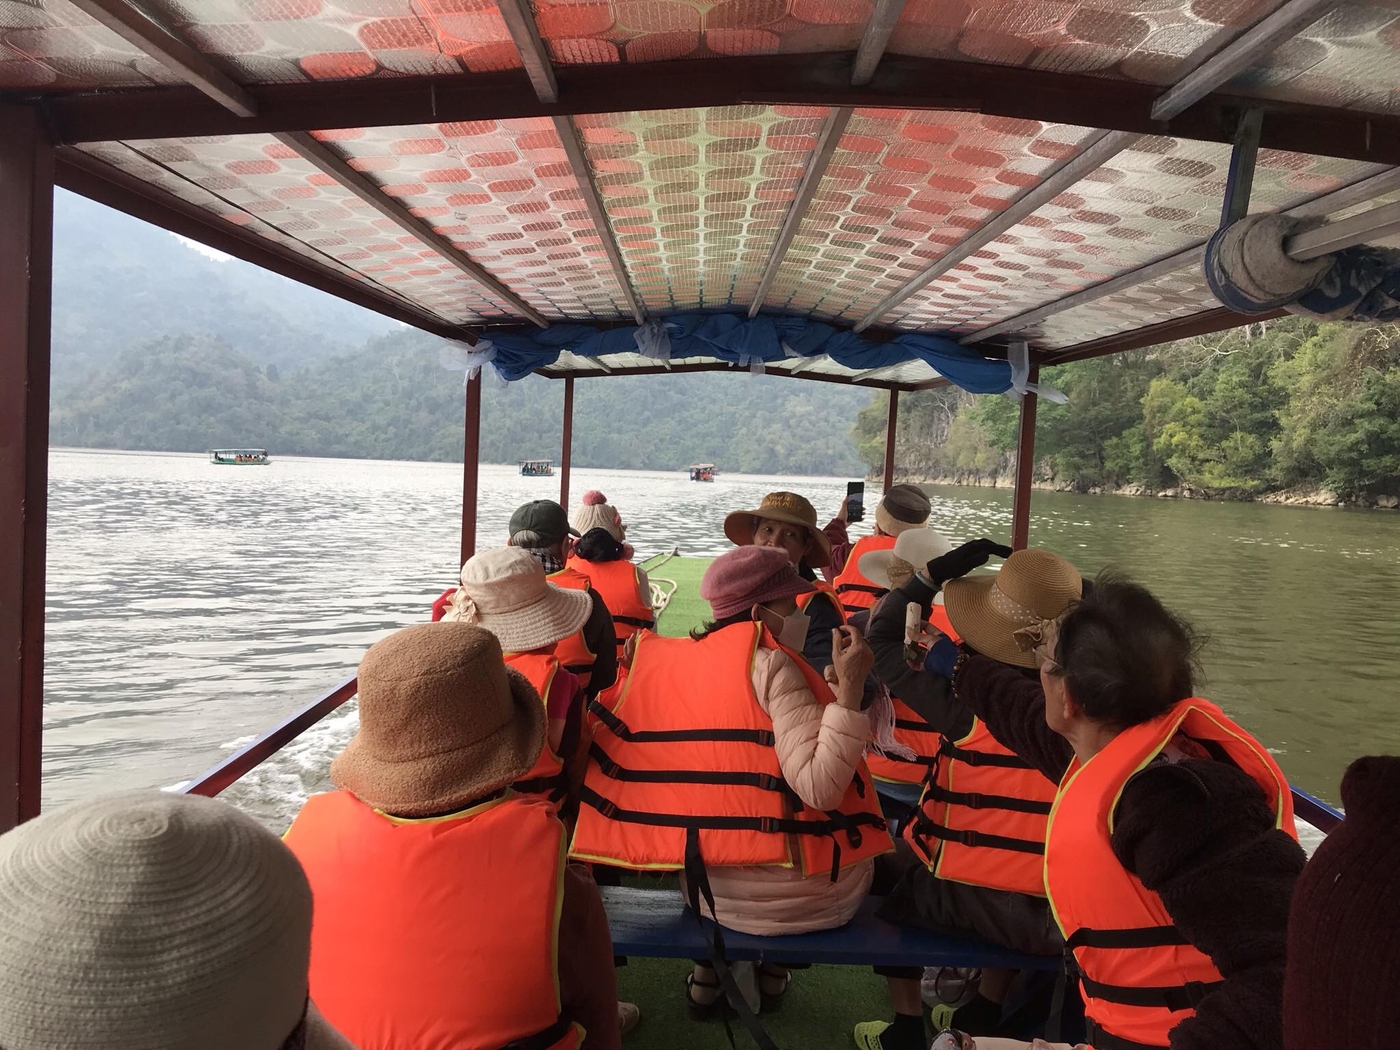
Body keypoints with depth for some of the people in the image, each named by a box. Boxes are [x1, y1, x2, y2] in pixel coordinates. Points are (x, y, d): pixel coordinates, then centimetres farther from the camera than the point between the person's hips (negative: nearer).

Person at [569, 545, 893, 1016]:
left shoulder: (663, 660, 1)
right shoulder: (770, 663, -16)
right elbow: (822, 788, -24)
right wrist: (848, 688, -21)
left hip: (705, 886, 5)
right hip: (801, 895, -5)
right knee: (856, 839, 26)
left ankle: (711, 969, 28)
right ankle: (770, 970, 28)